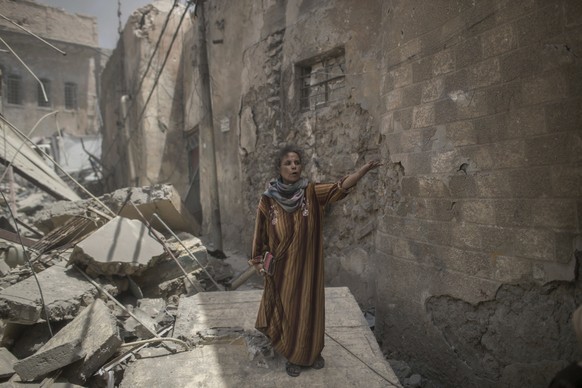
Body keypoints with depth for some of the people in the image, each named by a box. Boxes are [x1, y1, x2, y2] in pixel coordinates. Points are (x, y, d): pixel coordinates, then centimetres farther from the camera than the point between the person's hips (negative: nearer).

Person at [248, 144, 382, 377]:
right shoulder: (268, 200, -9)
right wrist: (260, 264, -1)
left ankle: (313, 353, 38)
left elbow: (342, 186, -22)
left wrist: (366, 168, -37)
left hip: (308, 266, 2)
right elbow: (261, 235, -1)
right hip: (283, 269, -1)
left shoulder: (311, 192, -8)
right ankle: (292, 356, 35)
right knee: (287, 311, 12)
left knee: (310, 309, 15)